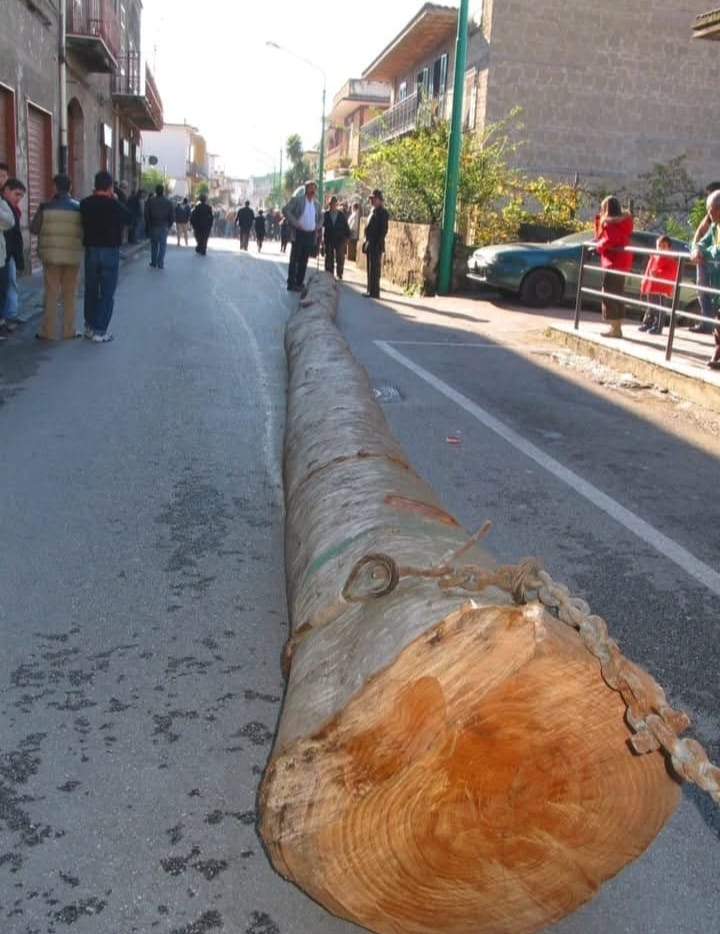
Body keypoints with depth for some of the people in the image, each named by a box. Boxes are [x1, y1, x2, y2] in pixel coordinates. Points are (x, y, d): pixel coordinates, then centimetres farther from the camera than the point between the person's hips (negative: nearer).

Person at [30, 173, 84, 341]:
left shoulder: (46, 206, -3)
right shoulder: (78, 207, -1)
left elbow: (34, 229, 0)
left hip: (51, 255, 0)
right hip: (73, 255, 0)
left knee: (51, 293, 5)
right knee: (70, 294, 8)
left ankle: (48, 331, 6)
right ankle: (68, 330, 10)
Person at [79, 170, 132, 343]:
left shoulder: (85, 204, -2)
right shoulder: (114, 204, -12)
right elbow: (129, 219, 2)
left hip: (91, 250, 4)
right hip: (110, 251, -4)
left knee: (91, 290, 15)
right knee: (107, 293, 0)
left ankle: (90, 327, 22)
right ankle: (100, 331, -4)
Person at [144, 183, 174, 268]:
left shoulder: (150, 201, -4)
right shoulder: (168, 202, -4)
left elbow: (146, 215, -4)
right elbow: (172, 215, -3)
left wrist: (148, 226, 5)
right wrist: (169, 225, 10)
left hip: (153, 226, 1)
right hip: (164, 226, -1)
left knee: (154, 244, 15)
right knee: (163, 244, 4)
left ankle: (154, 262, 17)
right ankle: (160, 263, -4)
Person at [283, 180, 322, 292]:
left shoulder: (317, 203, 12)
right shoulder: (297, 199, -4)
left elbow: (320, 217, 27)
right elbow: (286, 210, -9)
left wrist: (318, 227, 10)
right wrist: (294, 222, -16)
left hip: (311, 235, 5)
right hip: (298, 233, -5)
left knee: (304, 260, 8)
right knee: (294, 259, -2)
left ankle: (299, 283, 15)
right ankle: (291, 284, -1)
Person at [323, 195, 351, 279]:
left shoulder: (341, 214, 3)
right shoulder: (325, 214, 1)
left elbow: (346, 227, 6)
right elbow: (321, 225, -2)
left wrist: (347, 237, -1)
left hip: (340, 240, 0)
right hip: (328, 240, 0)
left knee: (340, 258, -2)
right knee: (329, 258, 4)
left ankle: (339, 274, 8)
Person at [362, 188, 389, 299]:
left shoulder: (382, 212, -10)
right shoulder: (373, 211, 17)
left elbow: (383, 230, -15)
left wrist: (378, 244, -19)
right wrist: (366, 242, 16)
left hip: (376, 245, -9)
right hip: (369, 244, 9)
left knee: (374, 269, -7)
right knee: (370, 269, 12)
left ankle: (374, 292, -5)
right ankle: (370, 290, 18)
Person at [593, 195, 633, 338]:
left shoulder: (611, 223, -13)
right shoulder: (621, 221, 16)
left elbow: (608, 240, -26)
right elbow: (600, 235, 19)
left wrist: (598, 245, -8)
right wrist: (598, 219, 11)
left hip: (613, 262, -10)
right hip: (621, 262, 10)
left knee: (609, 296, -8)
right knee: (617, 296, 12)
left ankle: (614, 328, -10)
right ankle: (617, 327, 15)